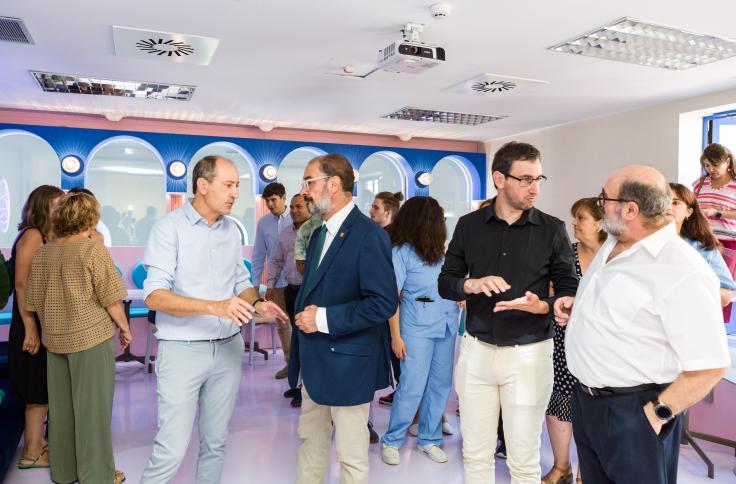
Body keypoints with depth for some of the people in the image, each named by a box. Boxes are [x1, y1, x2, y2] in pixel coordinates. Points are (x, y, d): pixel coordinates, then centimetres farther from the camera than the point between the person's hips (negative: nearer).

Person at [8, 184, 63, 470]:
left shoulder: (50, 238, 9)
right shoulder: (32, 235, -15)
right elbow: (21, 284, -21)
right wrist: (30, 329, -22)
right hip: (35, 325, -8)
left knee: (45, 388, 16)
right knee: (39, 390, 1)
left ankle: (37, 443, 29)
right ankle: (31, 452, 13)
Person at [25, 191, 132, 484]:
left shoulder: (42, 254, 5)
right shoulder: (93, 250, -14)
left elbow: (34, 302, 12)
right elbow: (111, 299, -13)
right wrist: (124, 327, 1)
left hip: (55, 340, 6)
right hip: (91, 337, -6)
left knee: (60, 406, 16)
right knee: (92, 407, 4)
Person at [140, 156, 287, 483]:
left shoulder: (231, 230, 7)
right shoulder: (169, 227, -11)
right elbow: (154, 295, -18)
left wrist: (256, 304, -8)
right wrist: (214, 306, -30)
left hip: (228, 348, 5)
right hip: (183, 350, -5)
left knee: (216, 442, 16)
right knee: (172, 450, -1)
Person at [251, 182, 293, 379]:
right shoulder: (263, 222, 3)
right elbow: (259, 255, 7)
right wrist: (255, 283, 5)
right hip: (277, 282, 4)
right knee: (283, 324, 13)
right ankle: (290, 362, 27)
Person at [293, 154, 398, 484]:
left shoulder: (368, 234, -17)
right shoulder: (319, 234, 11)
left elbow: (384, 303, -23)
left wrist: (324, 318, -21)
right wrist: (304, 314, 4)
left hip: (348, 362, -8)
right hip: (316, 359, 8)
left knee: (351, 455, 8)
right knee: (310, 440, 22)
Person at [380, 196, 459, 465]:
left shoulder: (439, 250, 8)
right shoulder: (401, 251, -7)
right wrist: (396, 336, -11)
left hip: (447, 325, 6)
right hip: (418, 328, -5)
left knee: (441, 385, 10)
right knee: (412, 387, -1)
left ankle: (429, 439, 25)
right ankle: (391, 441, 17)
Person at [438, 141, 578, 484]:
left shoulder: (552, 229, -3)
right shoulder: (468, 225, 2)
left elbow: (570, 291, -1)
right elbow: (445, 283, 5)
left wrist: (542, 306, -22)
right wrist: (472, 284, -16)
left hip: (529, 354, -2)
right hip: (476, 350, 2)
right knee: (475, 455, 15)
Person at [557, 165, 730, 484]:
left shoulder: (683, 273, -24)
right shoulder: (613, 245, 4)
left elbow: (710, 365, -23)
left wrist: (657, 413, -17)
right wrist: (578, 305, 4)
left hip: (633, 412, -8)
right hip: (585, 399, 8)